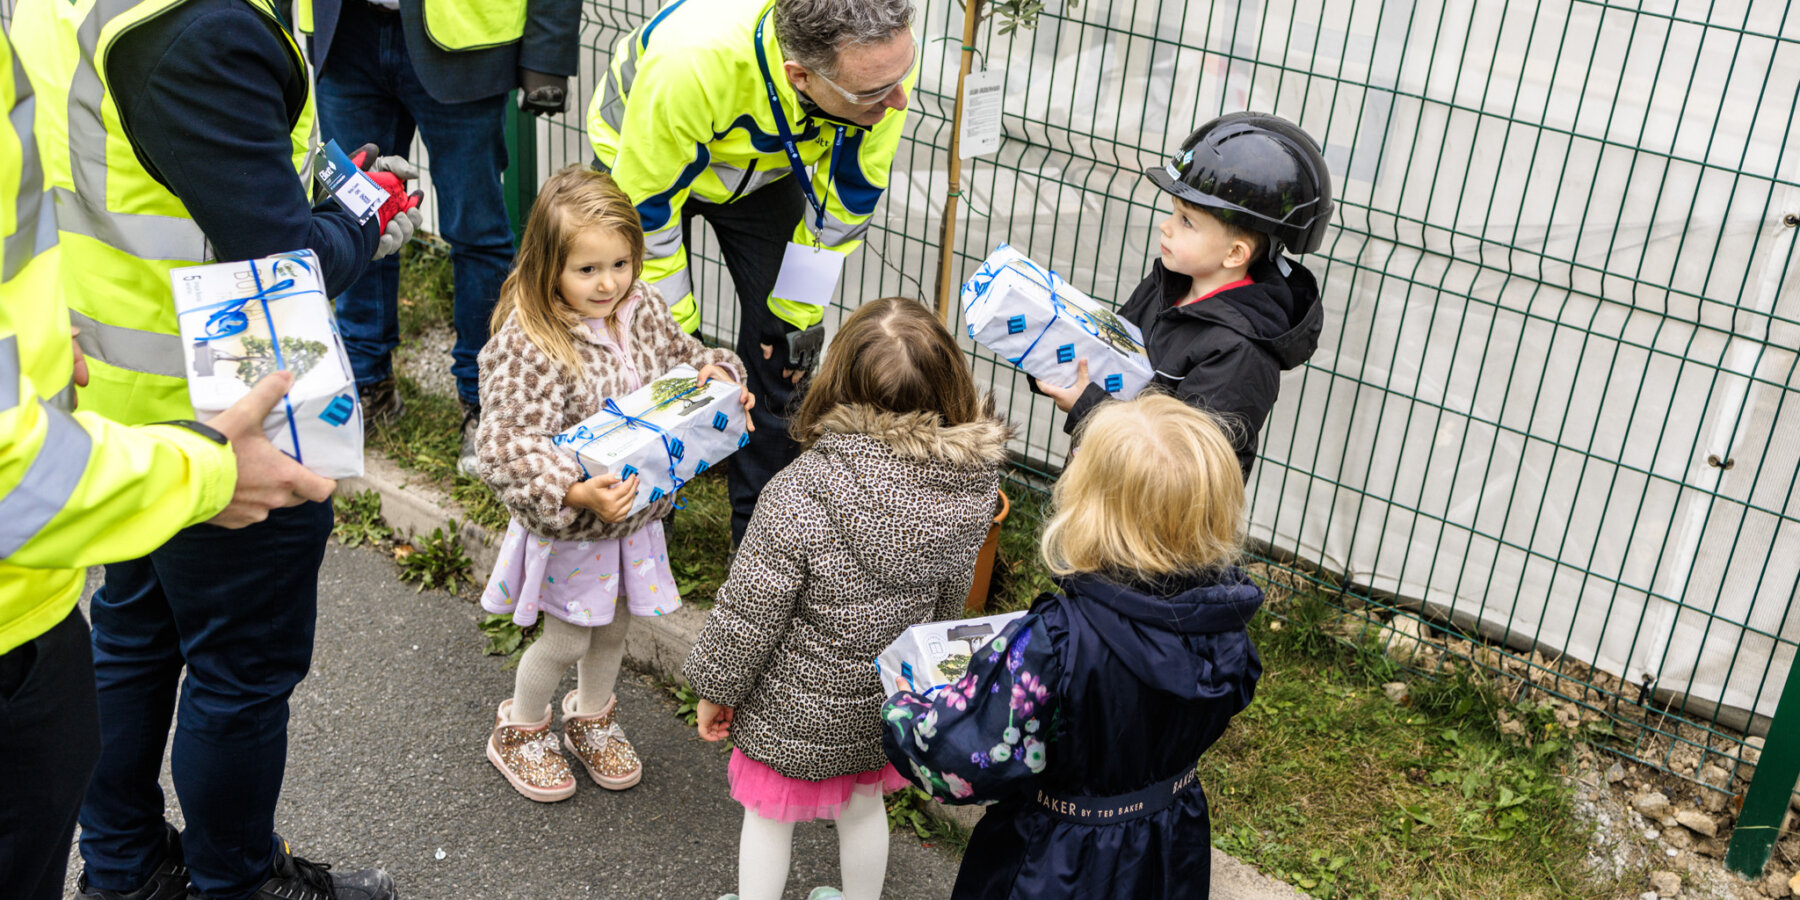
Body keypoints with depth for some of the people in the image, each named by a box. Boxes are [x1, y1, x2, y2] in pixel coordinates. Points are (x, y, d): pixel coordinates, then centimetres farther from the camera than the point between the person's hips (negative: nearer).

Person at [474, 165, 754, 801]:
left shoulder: (642, 307, -7)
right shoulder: (527, 344, -28)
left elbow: (681, 355, 11)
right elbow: (508, 447, -32)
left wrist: (715, 373, -12)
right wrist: (576, 493, -45)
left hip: (634, 512, 6)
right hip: (566, 527, -6)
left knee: (612, 629, 24)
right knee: (567, 639, 12)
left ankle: (592, 719, 51)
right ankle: (519, 732, 41)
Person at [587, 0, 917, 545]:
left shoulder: (886, 52, -34)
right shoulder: (692, 61, -46)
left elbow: (847, 196, -16)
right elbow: (645, 207, -29)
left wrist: (800, 310, -8)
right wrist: (673, 326, -17)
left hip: (767, 166, 3)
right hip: (641, 156, -3)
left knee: (779, 347, -3)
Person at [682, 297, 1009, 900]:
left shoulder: (799, 498, -34)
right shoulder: (970, 487, -17)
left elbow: (750, 613, -23)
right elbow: (950, 598, 1)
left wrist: (716, 688, -5)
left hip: (798, 712, -5)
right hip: (890, 704, 5)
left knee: (768, 816, 21)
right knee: (864, 807, 30)